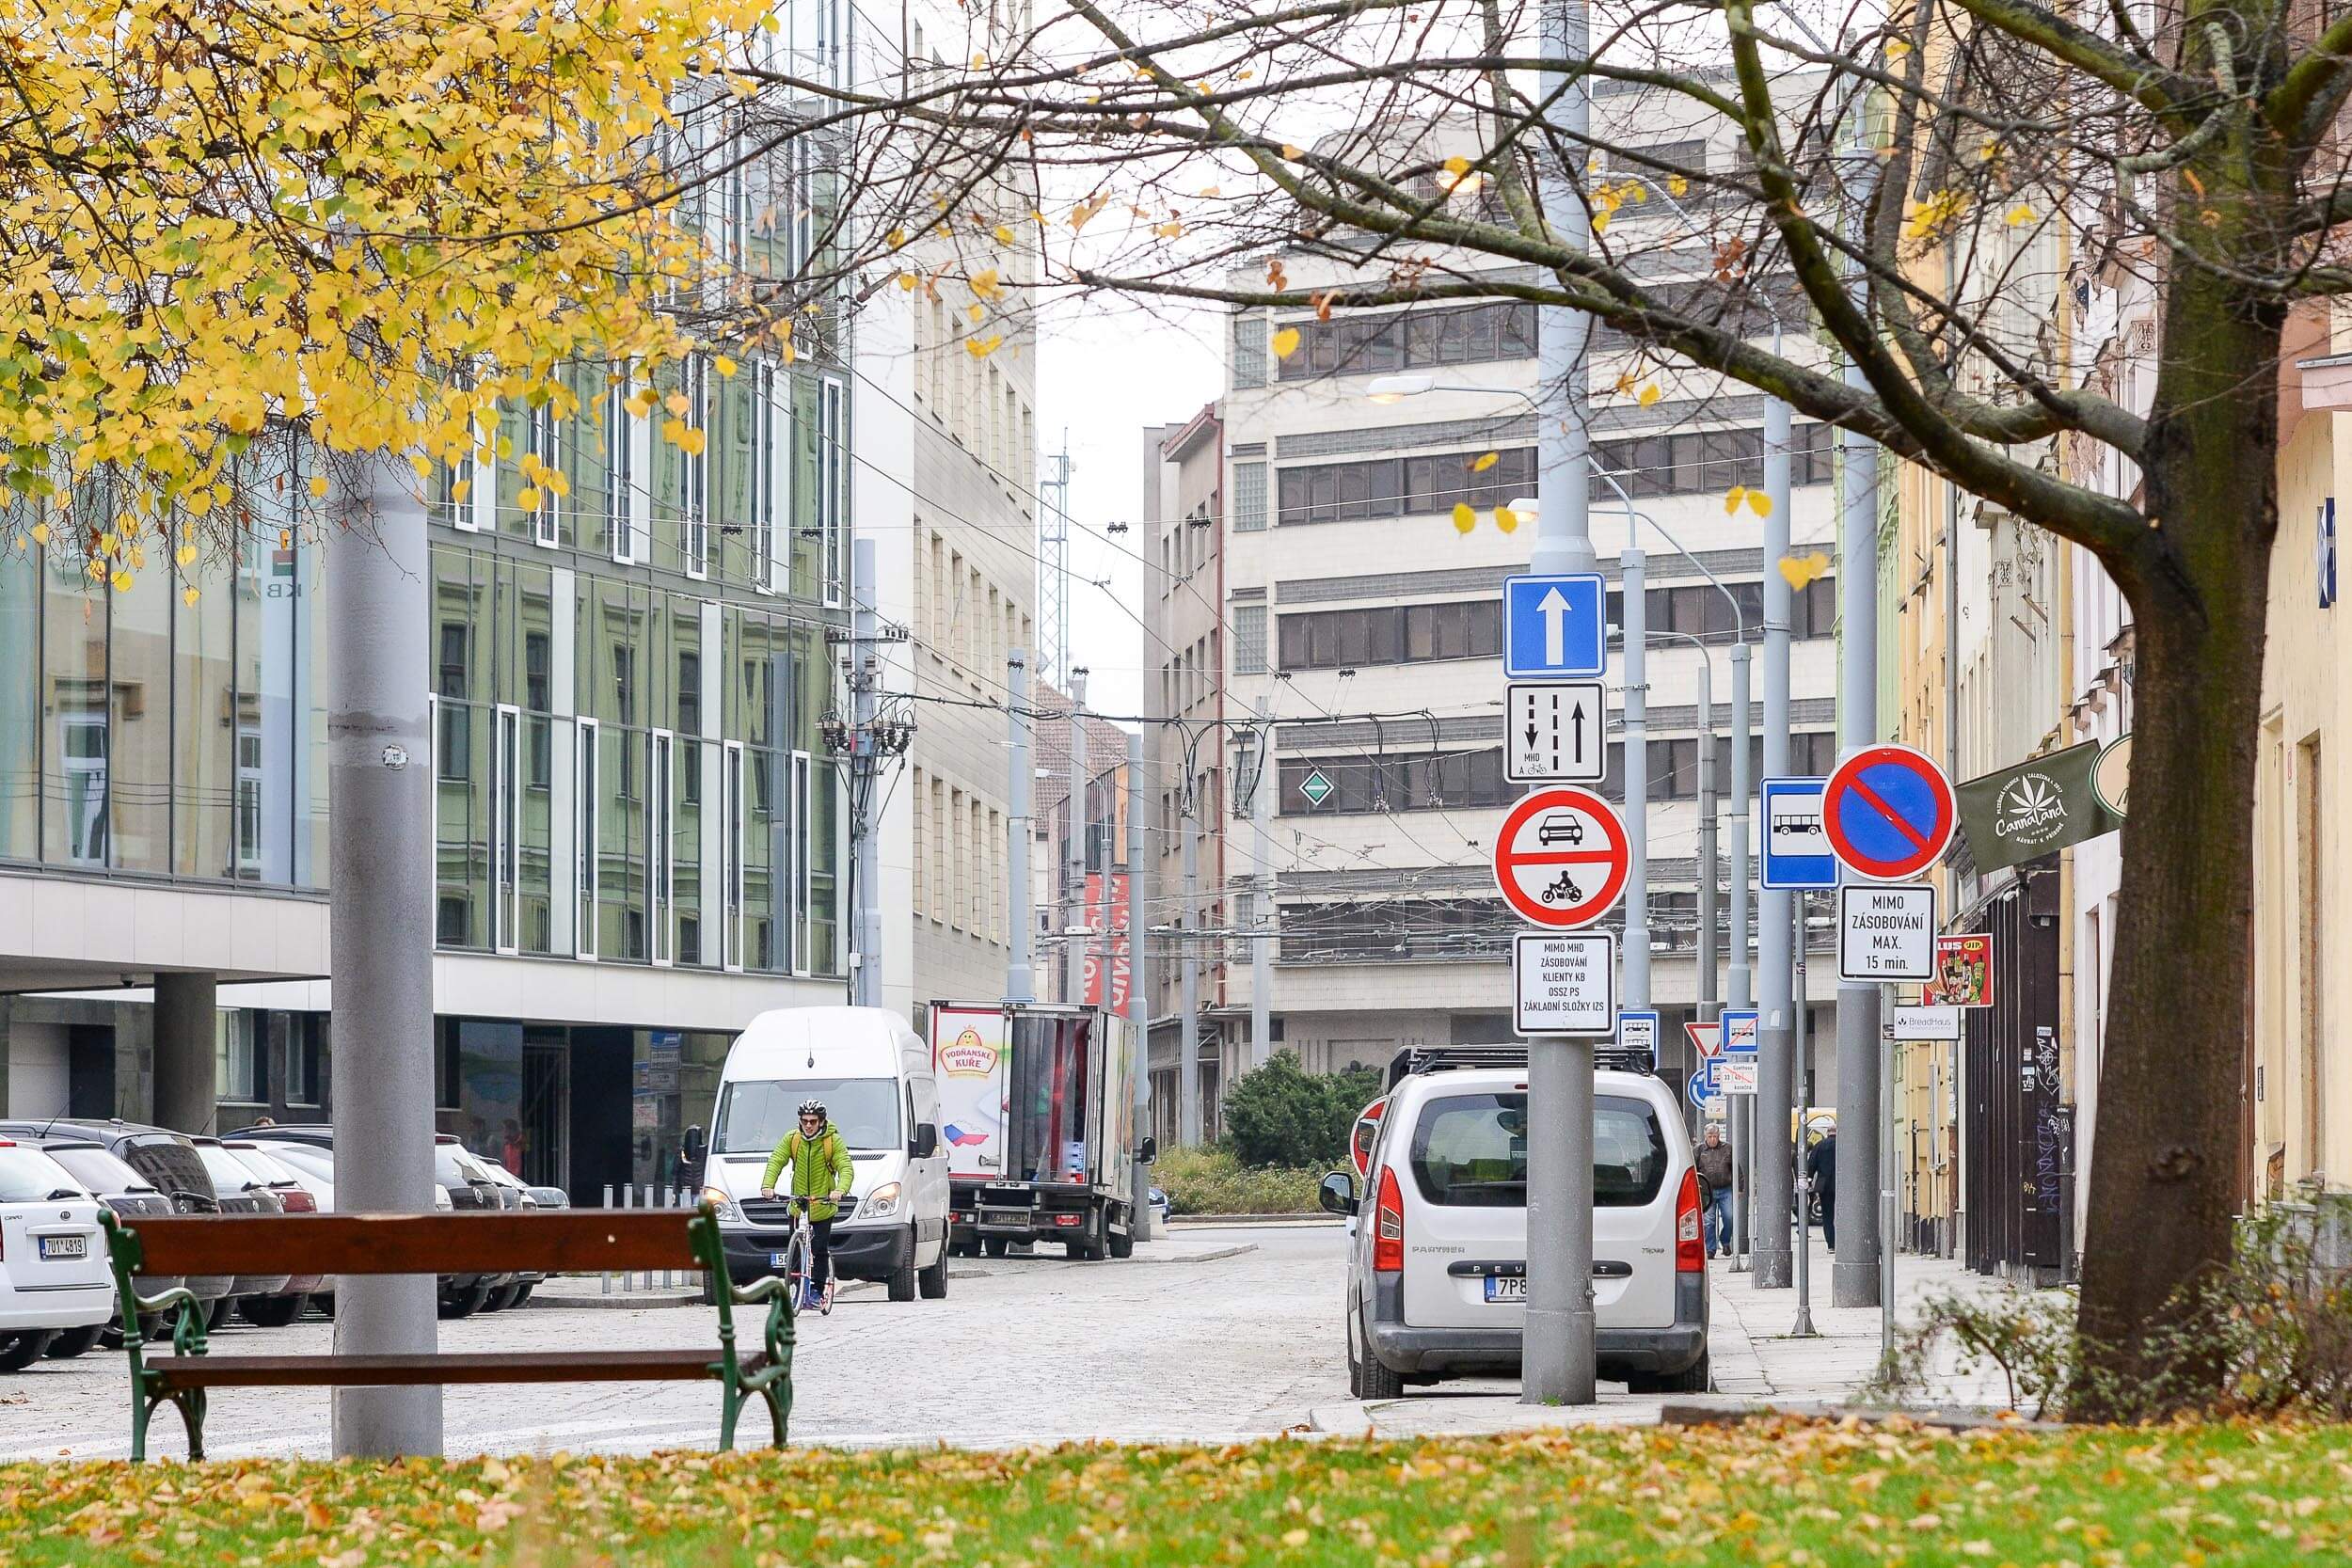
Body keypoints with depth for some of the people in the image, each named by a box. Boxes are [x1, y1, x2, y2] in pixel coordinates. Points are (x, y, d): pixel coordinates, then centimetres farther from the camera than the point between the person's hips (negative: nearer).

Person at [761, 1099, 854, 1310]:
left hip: (823, 1207, -2)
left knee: (820, 1250, -6)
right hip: (797, 1205, 3)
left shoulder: (833, 1140, -6)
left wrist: (840, 1190, -35)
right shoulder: (791, 1139, 1)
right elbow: (776, 1162, -7)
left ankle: (817, 1290, 5)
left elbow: (846, 1168, -15)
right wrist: (767, 1185, -25)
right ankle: (800, 1290, 10)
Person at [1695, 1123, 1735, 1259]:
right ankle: (1710, 1249, 6)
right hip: (1708, 1191, 0)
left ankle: (1725, 1242, 19)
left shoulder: (1728, 1149, 8)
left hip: (1725, 1190, 0)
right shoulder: (1699, 1150, 6)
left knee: (1729, 1218, -5)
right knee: (1709, 1221, -1)